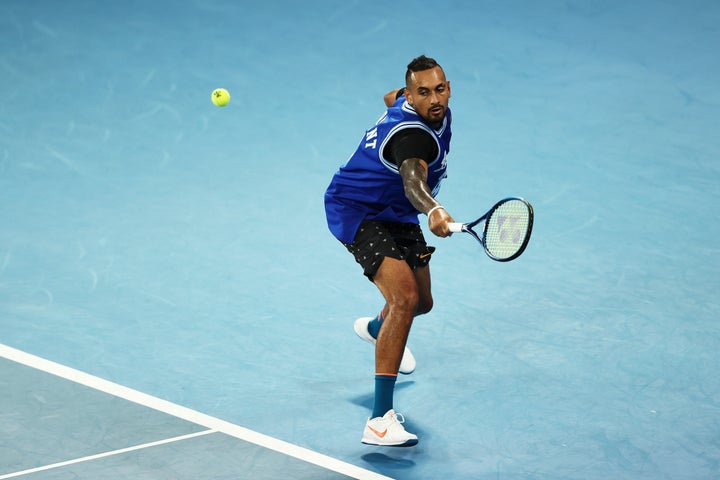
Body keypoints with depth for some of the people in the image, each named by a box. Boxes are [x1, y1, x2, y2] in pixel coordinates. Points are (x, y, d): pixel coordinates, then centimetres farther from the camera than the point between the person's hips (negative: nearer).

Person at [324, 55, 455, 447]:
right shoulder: (412, 134, -34)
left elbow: (391, 96, 20)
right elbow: (413, 179, -54)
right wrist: (433, 211, -73)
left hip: (397, 215, 10)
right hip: (357, 213, -10)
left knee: (420, 303, 24)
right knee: (405, 297, -30)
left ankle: (376, 328, 64)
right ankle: (380, 420, -33)